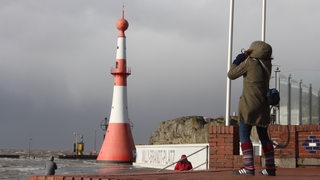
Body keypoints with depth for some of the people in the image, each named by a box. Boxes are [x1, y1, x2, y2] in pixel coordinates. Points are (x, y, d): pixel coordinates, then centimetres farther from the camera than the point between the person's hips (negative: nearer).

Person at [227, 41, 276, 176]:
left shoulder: (249, 62, -12)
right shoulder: (267, 64, 6)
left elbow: (231, 74, -2)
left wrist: (237, 61, 11)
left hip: (249, 104, -7)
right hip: (263, 105, 7)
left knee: (244, 135, -5)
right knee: (264, 136, 12)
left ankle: (249, 167, -15)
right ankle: (270, 168, 14)